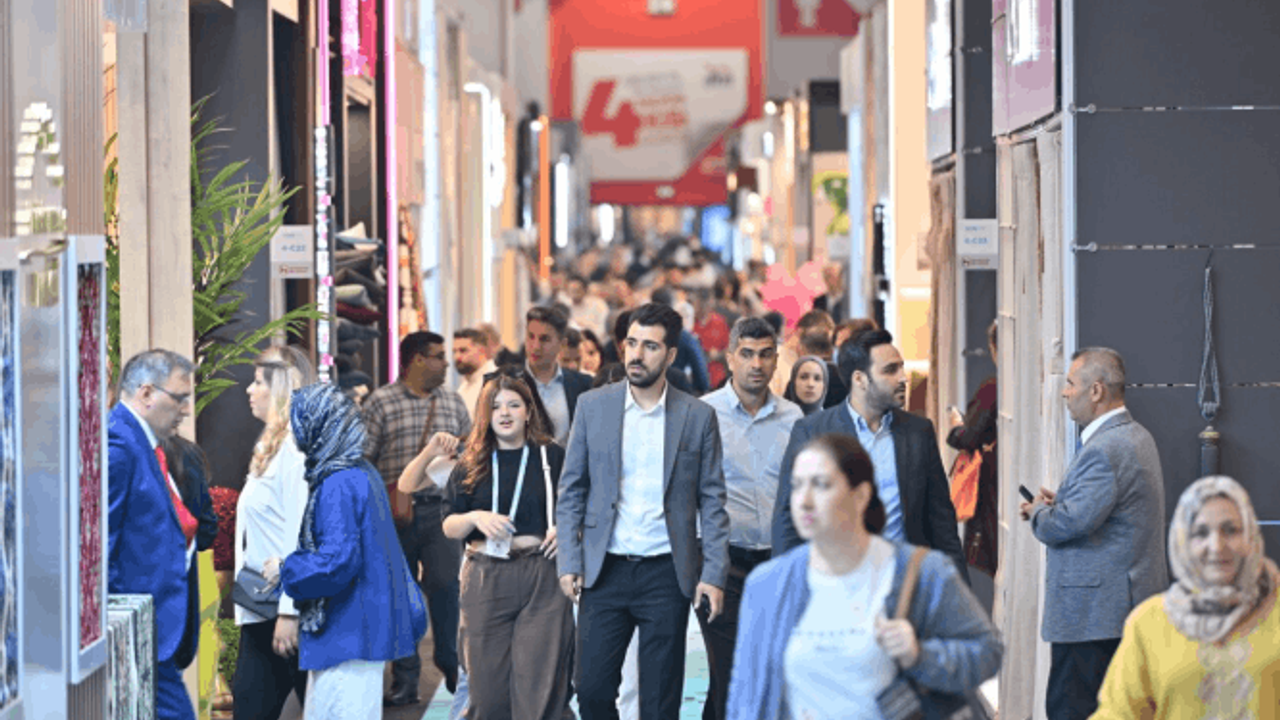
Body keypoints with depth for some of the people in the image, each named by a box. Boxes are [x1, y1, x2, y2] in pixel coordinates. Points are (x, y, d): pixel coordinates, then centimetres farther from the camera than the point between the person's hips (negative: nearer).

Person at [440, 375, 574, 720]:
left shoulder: (553, 457, 7)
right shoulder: (471, 466, 11)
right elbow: (449, 526, 9)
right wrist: (475, 518, -11)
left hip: (544, 577, -2)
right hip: (486, 579, 2)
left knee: (540, 681, -8)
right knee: (488, 682, 1)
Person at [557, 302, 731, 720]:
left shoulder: (698, 417, 1)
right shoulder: (593, 407, 4)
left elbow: (712, 501, 4)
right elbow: (571, 491, 7)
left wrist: (714, 574, -4)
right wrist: (569, 562, -2)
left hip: (666, 573, -1)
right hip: (605, 572, 1)